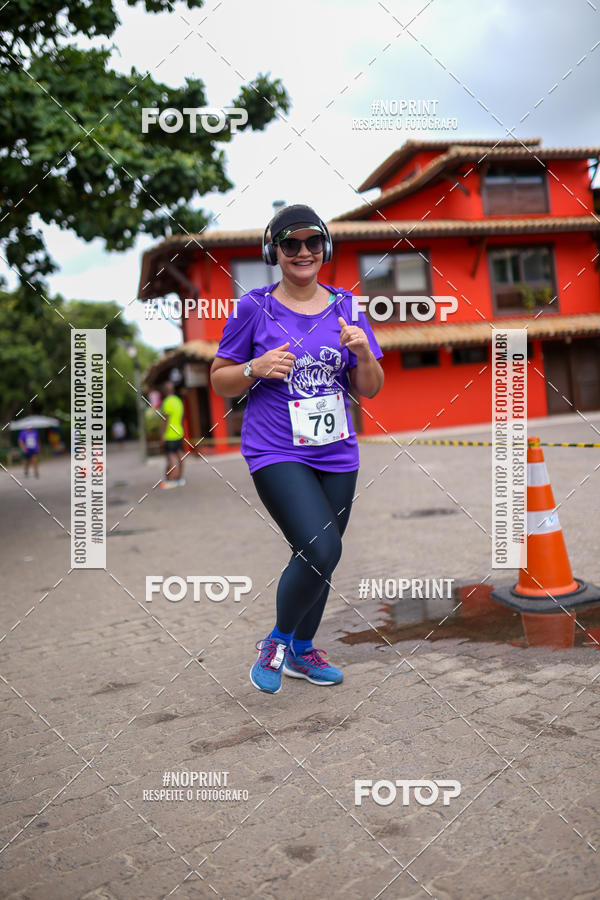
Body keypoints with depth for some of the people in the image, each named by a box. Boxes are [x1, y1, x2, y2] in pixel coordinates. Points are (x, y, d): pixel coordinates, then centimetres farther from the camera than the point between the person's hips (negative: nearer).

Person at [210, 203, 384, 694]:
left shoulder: (345, 306, 8)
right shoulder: (254, 308, -2)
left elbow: (370, 389, 9)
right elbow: (220, 380, 3)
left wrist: (363, 352, -11)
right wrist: (257, 368, -16)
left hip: (337, 453, 5)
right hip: (277, 452, -5)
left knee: (320, 558, 12)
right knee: (322, 550, -19)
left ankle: (301, 651, 35)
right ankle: (277, 639, 8)